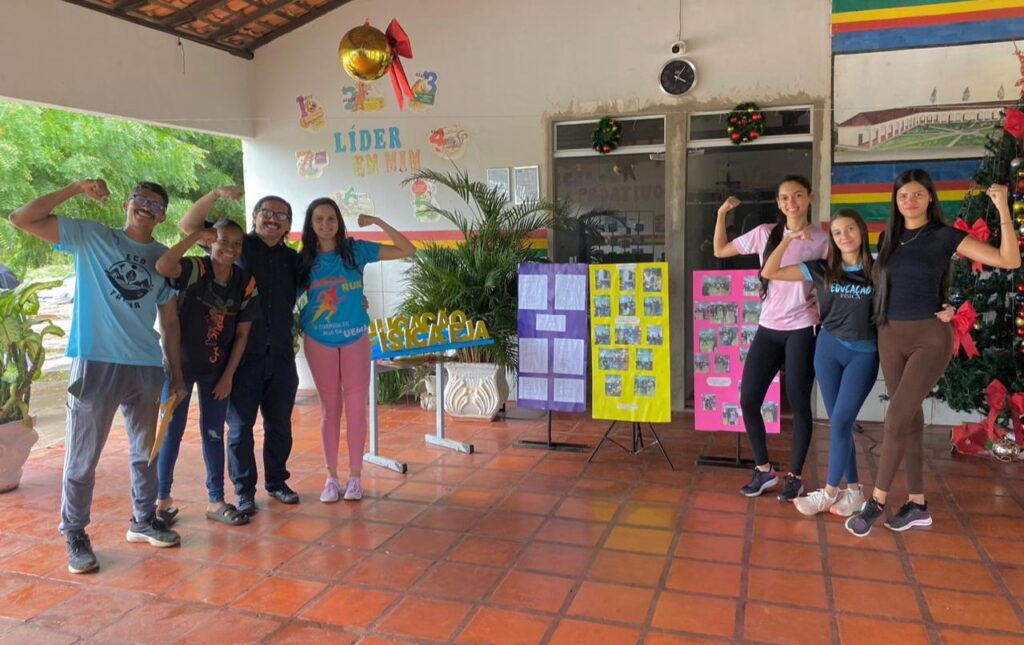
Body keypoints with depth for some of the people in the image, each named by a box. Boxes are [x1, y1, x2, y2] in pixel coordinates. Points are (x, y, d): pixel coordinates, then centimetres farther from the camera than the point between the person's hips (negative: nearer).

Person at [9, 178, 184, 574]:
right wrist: (75, 189, -12)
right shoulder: (89, 236, 1)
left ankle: (143, 520, 31)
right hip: (95, 364, -4)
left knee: (145, 451, 15)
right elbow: (22, 219, -7)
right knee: (82, 458, 2)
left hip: (147, 368, 4)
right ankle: (75, 535, 18)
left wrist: (176, 374, 10)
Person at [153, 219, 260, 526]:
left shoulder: (246, 283, -4)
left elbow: (242, 333, 0)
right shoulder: (195, 270, -15)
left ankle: (216, 501, 19)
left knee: (213, 434, 10)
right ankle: (162, 499, 21)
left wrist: (228, 376, -2)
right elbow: (162, 266, -39)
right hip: (180, 363, -3)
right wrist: (195, 236, -30)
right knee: (172, 431, 6)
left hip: (217, 369, 3)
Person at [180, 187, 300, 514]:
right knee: (240, 426, 5)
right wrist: (216, 193, -18)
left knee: (279, 425, 13)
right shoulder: (239, 246, 2)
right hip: (244, 355, -3)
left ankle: (277, 482, 28)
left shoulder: (293, 260, 12)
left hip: (281, 356, 4)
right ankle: (244, 490, 18)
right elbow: (189, 225, -5)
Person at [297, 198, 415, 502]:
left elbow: (407, 250, -8)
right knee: (330, 407, 8)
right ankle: (331, 477, 18)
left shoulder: (355, 249, -5)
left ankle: (355, 476, 15)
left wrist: (377, 222, -15)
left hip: (355, 338, -1)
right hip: (318, 341, 1)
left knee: (356, 407, 3)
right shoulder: (304, 259, -1)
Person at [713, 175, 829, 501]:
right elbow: (720, 251, 12)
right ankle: (764, 470, 18)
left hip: (802, 330, -3)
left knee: (798, 404, 2)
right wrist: (722, 214, 3)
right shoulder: (765, 234, 5)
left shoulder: (821, 239, -2)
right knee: (748, 399, 2)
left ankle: (794, 476, 17)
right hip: (768, 329, 3)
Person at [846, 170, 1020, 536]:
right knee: (910, 419, 9)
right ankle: (918, 505, 18)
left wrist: (1003, 208, -21)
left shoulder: (945, 236, -6)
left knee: (896, 419, -12)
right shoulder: (890, 238, 9)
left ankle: (877, 502, -1)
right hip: (891, 337, 5)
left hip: (930, 337, -5)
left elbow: (1010, 261, -13)